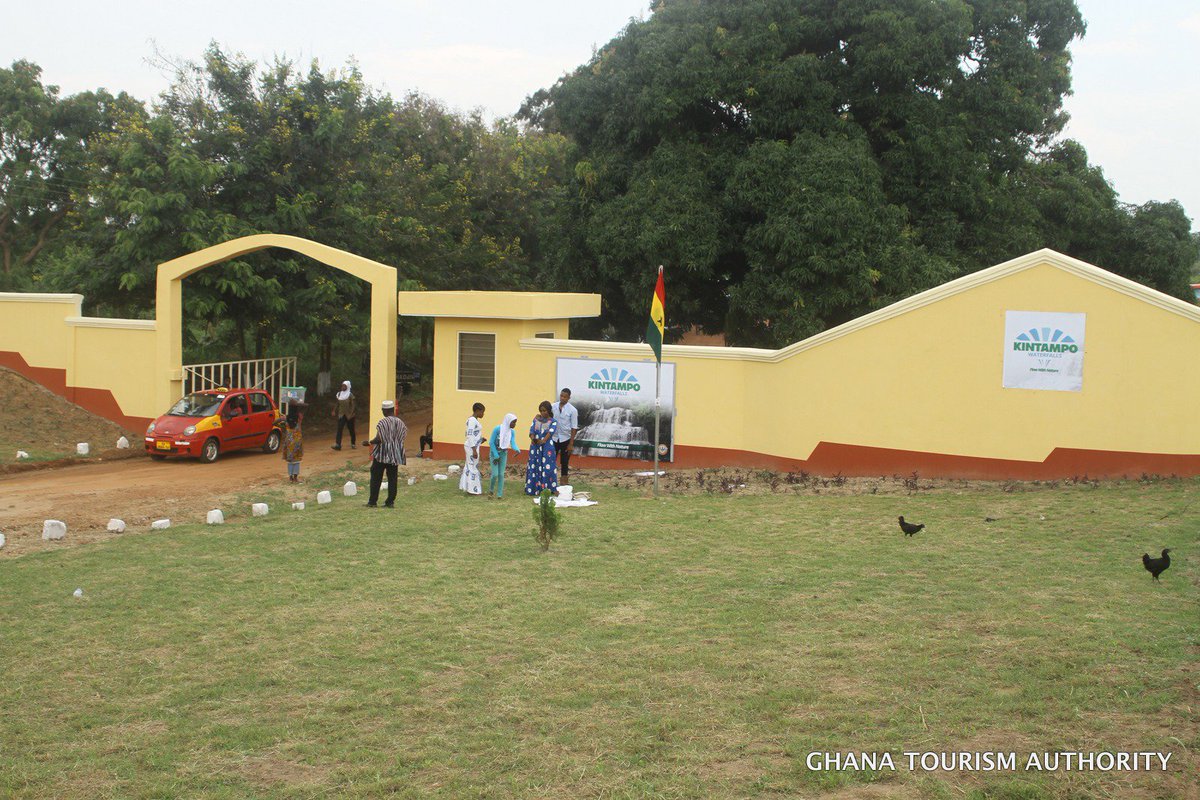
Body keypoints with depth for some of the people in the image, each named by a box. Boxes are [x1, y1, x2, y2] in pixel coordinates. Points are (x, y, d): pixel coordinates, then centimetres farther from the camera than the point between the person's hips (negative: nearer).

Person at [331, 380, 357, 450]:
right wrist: (334, 411, 2)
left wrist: (351, 414, -19)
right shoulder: (339, 394, 4)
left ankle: (353, 444, 26)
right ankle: (338, 445, -17)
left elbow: (353, 405, -12)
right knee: (339, 429, -10)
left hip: (349, 415, -4)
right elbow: (337, 404, 11)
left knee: (351, 430, 9)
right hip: (341, 415, 4)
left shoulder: (350, 395, -10)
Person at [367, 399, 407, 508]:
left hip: (382, 454, -5)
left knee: (376, 478, 5)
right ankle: (390, 502, 7)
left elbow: (378, 439, -19)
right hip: (395, 455, 5)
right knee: (392, 478, 8)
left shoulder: (382, 422, -15)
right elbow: (403, 437, 7)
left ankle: (372, 501, 7)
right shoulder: (400, 422, 3)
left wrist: (369, 442, -3)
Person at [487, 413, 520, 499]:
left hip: (503, 454, 4)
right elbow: (491, 443, -16)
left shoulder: (511, 432, -5)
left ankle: (500, 494, 7)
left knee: (501, 474, 1)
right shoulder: (497, 429, -20)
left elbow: (513, 443, -12)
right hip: (494, 453, -4)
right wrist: (496, 456, -15)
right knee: (495, 474, -8)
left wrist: (517, 449, -35)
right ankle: (491, 490, 18)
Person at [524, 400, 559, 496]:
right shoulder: (536, 419, 9)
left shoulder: (553, 422, 0)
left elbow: (550, 432, -16)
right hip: (535, 447, 3)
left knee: (547, 467, -6)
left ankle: (546, 489, -2)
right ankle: (533, 488, 10)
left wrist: (543, 441, -32)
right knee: (534, 467, 3)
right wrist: (533, 439, -22)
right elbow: (532, 430, -1)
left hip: (547, 447, -3)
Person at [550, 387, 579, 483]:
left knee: (565, 463, 8)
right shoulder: (553, 407, -2)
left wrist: (571, 444, -11)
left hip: (565, 439, -2)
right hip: (554, 438, 2)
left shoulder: (572, 410, -10)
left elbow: (574, 428, -9)